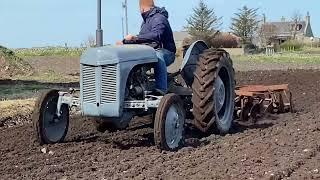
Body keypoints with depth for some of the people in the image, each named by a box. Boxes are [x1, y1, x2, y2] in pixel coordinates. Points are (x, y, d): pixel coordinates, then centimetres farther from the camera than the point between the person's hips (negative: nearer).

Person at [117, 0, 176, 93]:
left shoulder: (159, 18, -13)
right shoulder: (146, 20, 18)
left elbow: (156, 35, -32)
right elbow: (142, 39, 20)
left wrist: (135, 38, -35)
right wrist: (125, 42, 5)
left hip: (165, 53, -10)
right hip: (150, 53, 10)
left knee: (158, 56, -42)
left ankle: (162, 90, -49)